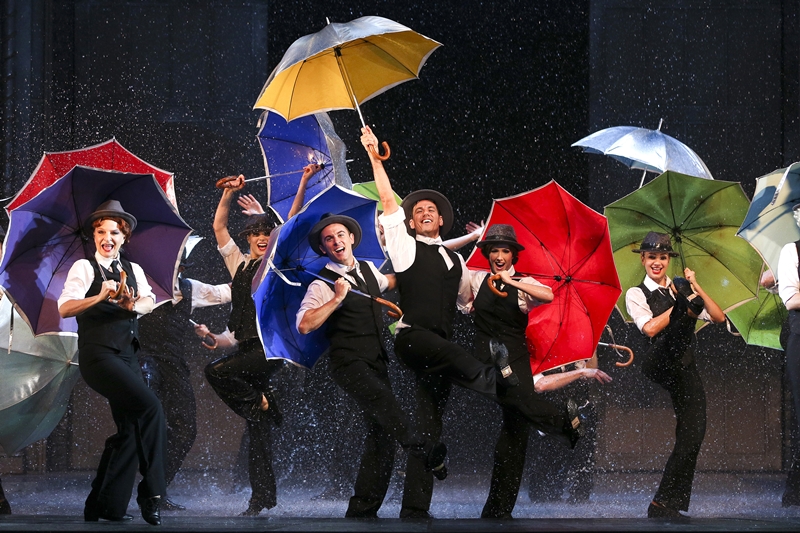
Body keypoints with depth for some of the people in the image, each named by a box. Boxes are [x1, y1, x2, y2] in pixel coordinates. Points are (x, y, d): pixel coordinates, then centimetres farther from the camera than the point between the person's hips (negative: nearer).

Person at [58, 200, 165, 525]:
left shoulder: (133, 270, 15)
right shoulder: (84, 268, -2)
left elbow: (149, 302, -3)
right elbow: (65, 308, -17)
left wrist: (134, 305, -25)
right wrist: (100, 297, -31)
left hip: (127, 357, 7)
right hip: (98, 355, -7)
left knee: (129, 429, 6)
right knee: (149, 407, -22)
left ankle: (107, 505, 15)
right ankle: (151, 493, -15)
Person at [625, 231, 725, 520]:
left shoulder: (681, 289, 17)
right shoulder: (637, 294, 5)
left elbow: (719, 317, 7)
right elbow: (650, 328, -13)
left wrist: (696, 287, -2)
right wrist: (681, 305, -5)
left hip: (685, 372, 5)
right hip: (659, 365, -5)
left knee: (692, 437, -1)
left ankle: (665, 505, 5)